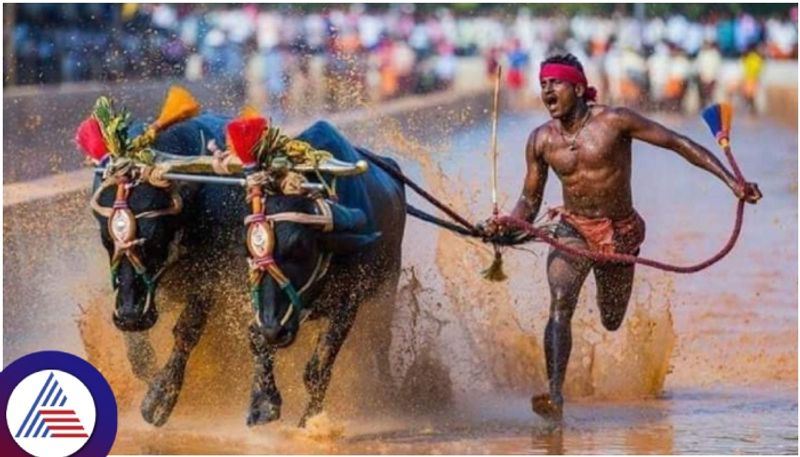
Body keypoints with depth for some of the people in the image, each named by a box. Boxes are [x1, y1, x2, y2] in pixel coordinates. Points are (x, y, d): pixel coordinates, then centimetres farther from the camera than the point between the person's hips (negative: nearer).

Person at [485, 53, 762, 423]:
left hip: (620, 233, -1)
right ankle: (554, 394, -34)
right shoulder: (540, 140, -3)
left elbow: (678, 143, -13)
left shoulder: (614, 121, -15)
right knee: (560, 305, -26)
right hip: (572, 229, 1)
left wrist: (731, 182, -19)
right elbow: (530, 199, 7)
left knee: (611, 323, 15)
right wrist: (510, 223, -18)